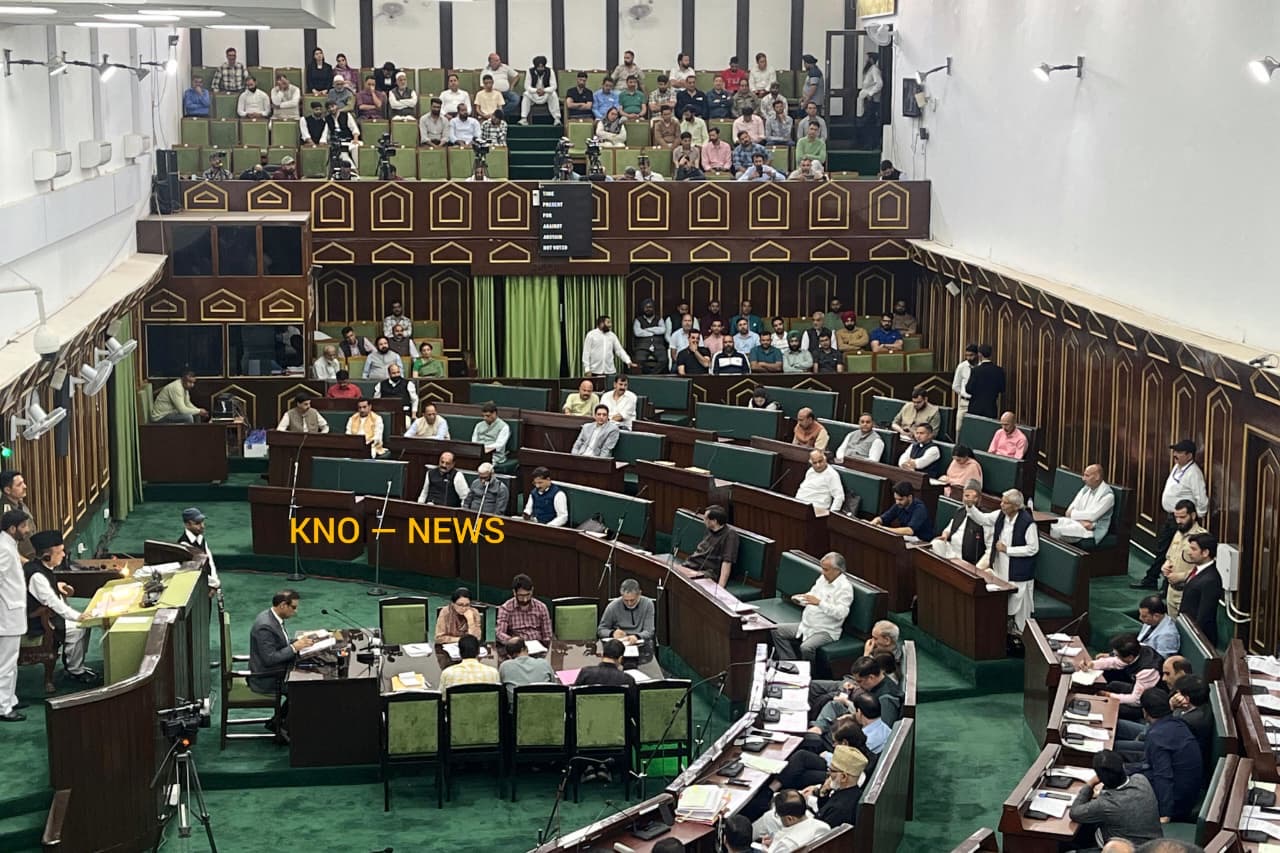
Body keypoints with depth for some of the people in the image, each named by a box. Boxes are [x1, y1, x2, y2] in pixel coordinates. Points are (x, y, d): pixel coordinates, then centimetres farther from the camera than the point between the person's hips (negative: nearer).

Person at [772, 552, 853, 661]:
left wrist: (819, 603, -34)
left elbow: (841, 613, -26)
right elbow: (811, 597, 19)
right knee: (777, 631, 2)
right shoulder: (823, 578, 8)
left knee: (806, 648, -35)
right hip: (806, 625, 9)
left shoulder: (845, 587, -16)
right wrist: (800, 599, -3)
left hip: (825, 631, -9)